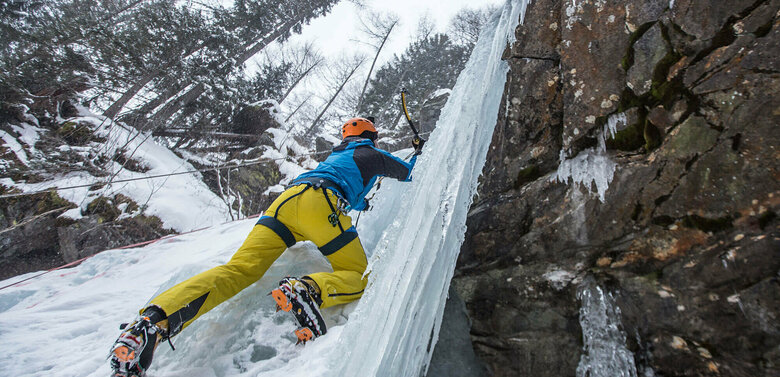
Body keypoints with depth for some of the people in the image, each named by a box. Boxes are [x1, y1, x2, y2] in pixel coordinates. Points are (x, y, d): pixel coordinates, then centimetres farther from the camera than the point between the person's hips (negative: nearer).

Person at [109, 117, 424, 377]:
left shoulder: (334, 156, 40)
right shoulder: (372, 153, 24)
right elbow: (410, 173, 38)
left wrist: (360, 204, 74)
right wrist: (419, 153, 60)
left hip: (286, 198, 6)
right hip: (321, 203, -6)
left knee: (238, 269, -7)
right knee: (358, 278, -2)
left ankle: (155, 321, -27)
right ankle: (308, 289, -34)